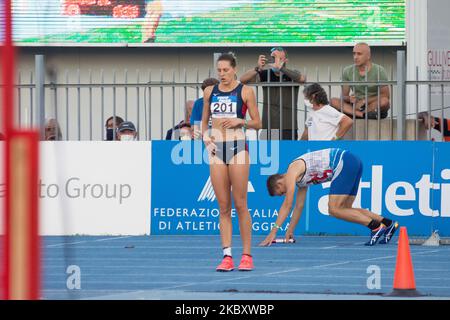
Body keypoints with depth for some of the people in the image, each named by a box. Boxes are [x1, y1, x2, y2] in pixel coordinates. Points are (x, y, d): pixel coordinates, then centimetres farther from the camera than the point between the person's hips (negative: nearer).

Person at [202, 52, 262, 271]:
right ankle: (227, 256, 1)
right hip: (216, 148, 4)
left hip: (237, 146, -4)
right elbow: (204, 121, 20)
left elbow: (257, 123, 2)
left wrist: (240, 121, -15)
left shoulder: (245, 91, 0)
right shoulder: (210, 92, 11)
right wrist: (205, 137, 1)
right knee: (223, 207, 2)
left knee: (240, 204, -4)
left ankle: (247, 255, 2)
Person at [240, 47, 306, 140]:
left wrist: (281, 67, -34)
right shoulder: (265, 75, 6)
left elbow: (302, 79, -23)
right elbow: (243, 80, -5)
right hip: (268, 128, 2)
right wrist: (258, 68, -25)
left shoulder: (292, 75, 1)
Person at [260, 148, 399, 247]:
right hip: (353, 162, 10)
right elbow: (298, 207, 33)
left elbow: (287, 205, -8)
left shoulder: (292, 172, -2)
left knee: (334, 209, -10)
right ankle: (388, 224, 10)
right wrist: (290, 231, 35)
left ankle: (375, 226, -16)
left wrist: (273, 232, -8)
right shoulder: (300, 178, 24)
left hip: (344, 162, -10)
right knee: (345, 209, 14)